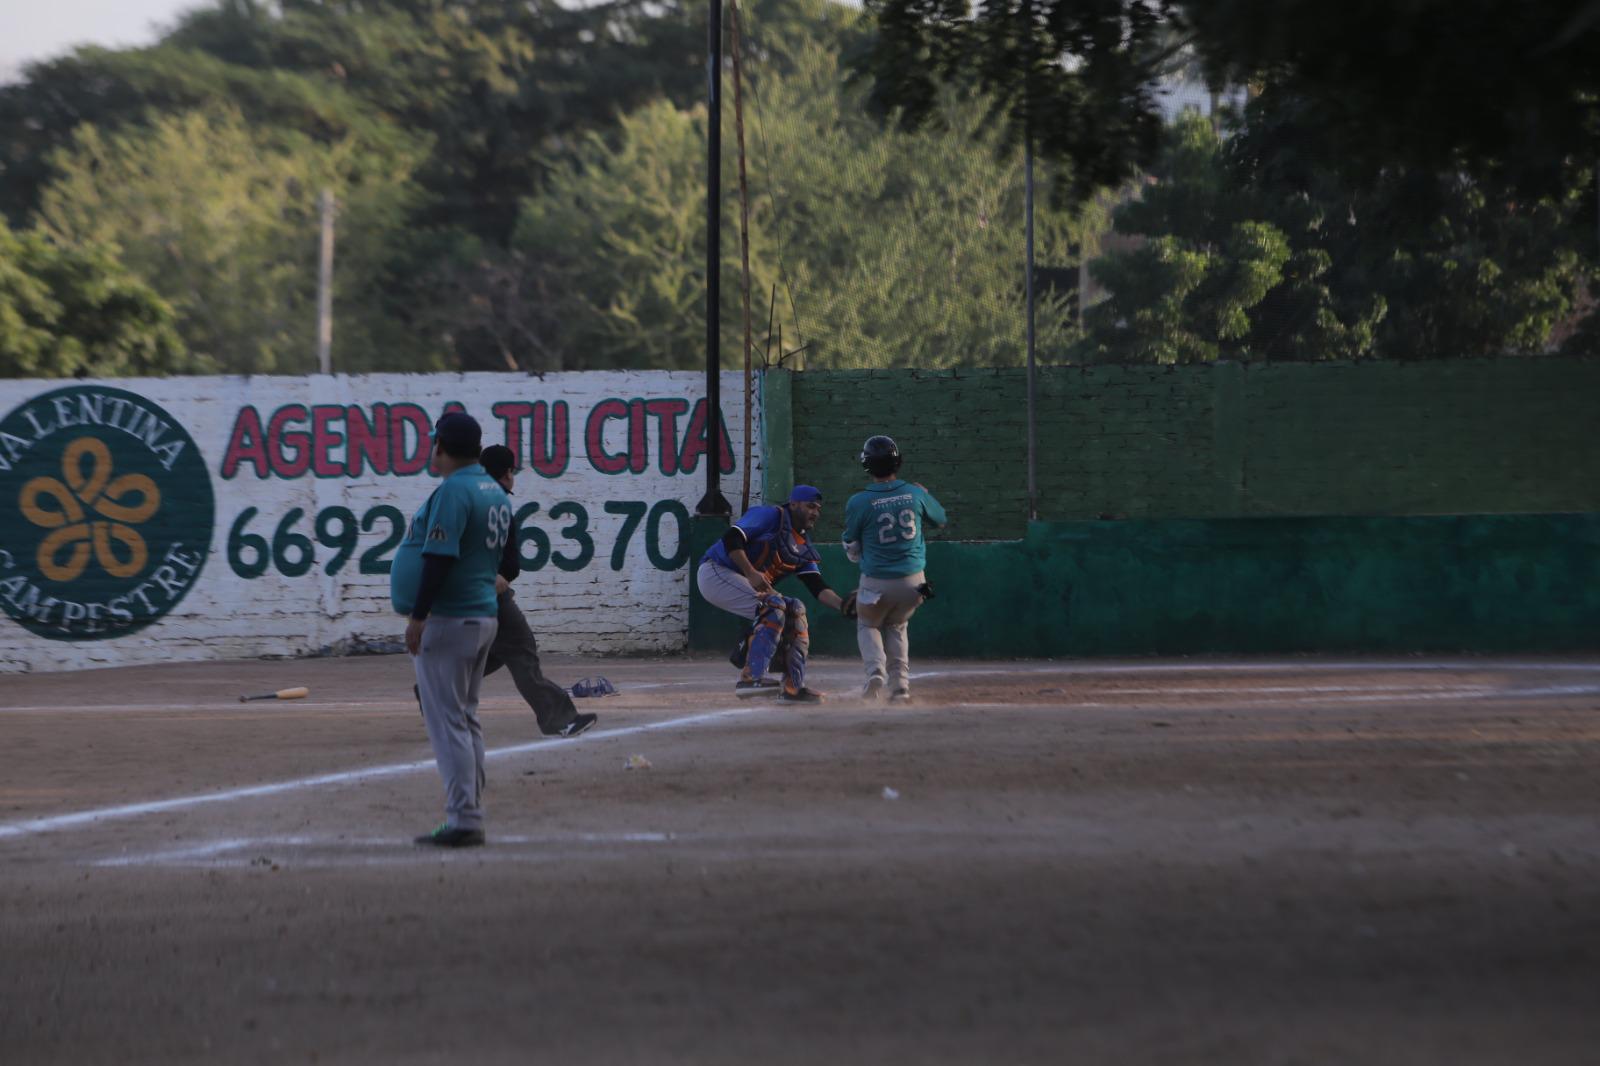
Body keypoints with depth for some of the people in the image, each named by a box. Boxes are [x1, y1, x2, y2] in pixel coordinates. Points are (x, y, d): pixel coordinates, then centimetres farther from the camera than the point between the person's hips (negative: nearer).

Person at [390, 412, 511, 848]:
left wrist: (418, 616, -21)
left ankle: (463, 820, -10)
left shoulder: (453, 491, -16)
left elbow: (440, 558, -23)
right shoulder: (497, 493, 12)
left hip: (446, 620, -9)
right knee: (465, 719, 15)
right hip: (485, 615, 9)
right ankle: (470, 817, 16)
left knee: (447, 721, -7)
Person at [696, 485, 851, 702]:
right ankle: (751, 678, -30)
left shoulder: (803, 547, 12)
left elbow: (817, 587, 4)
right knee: (773, 607, -25)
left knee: (795, 611, 5)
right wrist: (751, 574, -34)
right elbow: (731, 538, -24)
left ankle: (793, 686, 5)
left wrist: (842, 605, -15)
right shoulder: (770, 516, -12)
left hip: (748, 586, 9)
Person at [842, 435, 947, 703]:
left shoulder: (858, 503, -10)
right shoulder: (915, 495, -3)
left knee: (868, 625, 23)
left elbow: (852, 552, 0)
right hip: (914, 581, 3)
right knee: (896, 626, 27)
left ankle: (875, 671, -3)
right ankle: (900, 685, 13)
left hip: (876, 583, -3)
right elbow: (941, 519, 18)